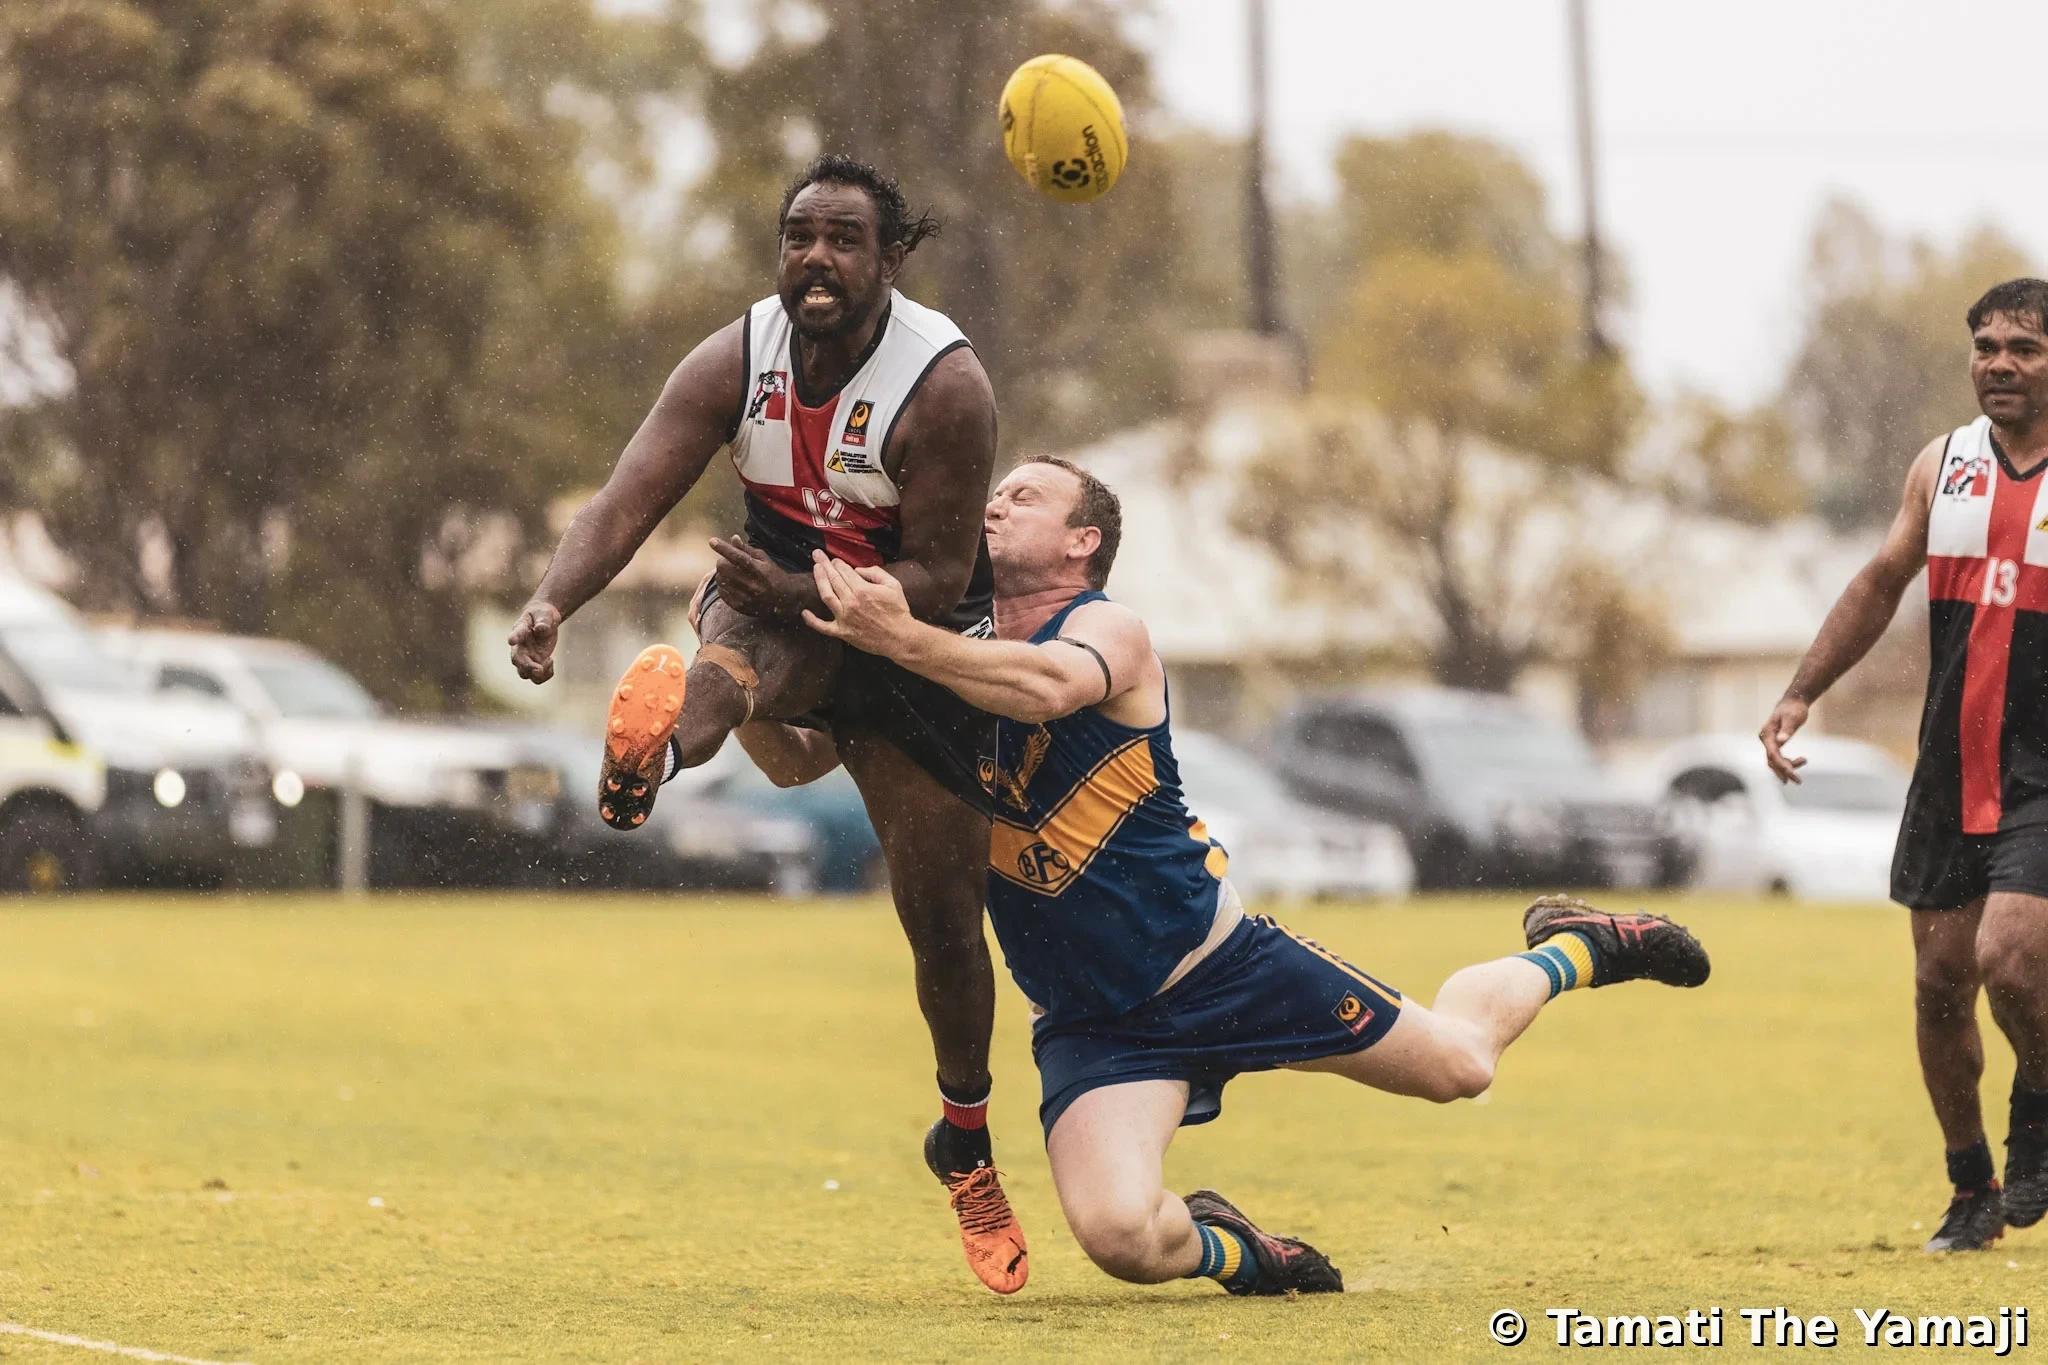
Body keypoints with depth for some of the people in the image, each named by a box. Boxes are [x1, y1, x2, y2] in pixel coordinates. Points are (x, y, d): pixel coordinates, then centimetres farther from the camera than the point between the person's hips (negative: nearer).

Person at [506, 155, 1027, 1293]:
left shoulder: (947, 385, -25)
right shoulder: (738, 361, -16)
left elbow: (940, 580, -23)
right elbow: (629, 502, -24)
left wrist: (802, 593, -38)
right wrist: (553, 604, -43)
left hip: (920, 641, -2)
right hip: (786, 605, 2)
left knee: (945, 918, 2)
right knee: (729, 660, -37)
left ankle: (967, 1139, 25)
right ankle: (657, 751, -73)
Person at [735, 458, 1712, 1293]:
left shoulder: (1109, 633, -14)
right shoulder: (952, 661, 3)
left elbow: (1048, 687, -39)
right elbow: (795, 762, 1)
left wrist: (902, 641, -50)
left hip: (1220, 962, -3)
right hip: (1092, 1021, 3)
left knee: (1459, 1061, 9)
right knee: (1118, 1234, -24)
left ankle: (1568, 950, 42)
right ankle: (1225, 1247, 12)